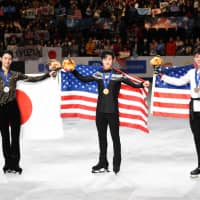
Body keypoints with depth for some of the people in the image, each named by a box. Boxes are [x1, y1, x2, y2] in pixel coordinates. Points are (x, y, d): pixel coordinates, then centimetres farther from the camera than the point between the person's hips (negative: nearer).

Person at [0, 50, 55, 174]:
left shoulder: (15, 74, 6)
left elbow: (32, 79, 3)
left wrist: (48, 75, -2)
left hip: (13, 107, 1)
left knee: (15, 136, -1)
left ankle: (14, 164, 4)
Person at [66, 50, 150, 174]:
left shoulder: (119, 75, -6)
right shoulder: (98, 75, 5)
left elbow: (133, 84, -12)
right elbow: (83, 79, 13)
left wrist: (143, 84, -29)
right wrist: (73, 71, 7)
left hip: (112, 111, -4)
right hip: (100, 111, 4)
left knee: (115, 138, 3)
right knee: (102, 138, 12)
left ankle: (117, 164, 14)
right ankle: (103, 164, 21)